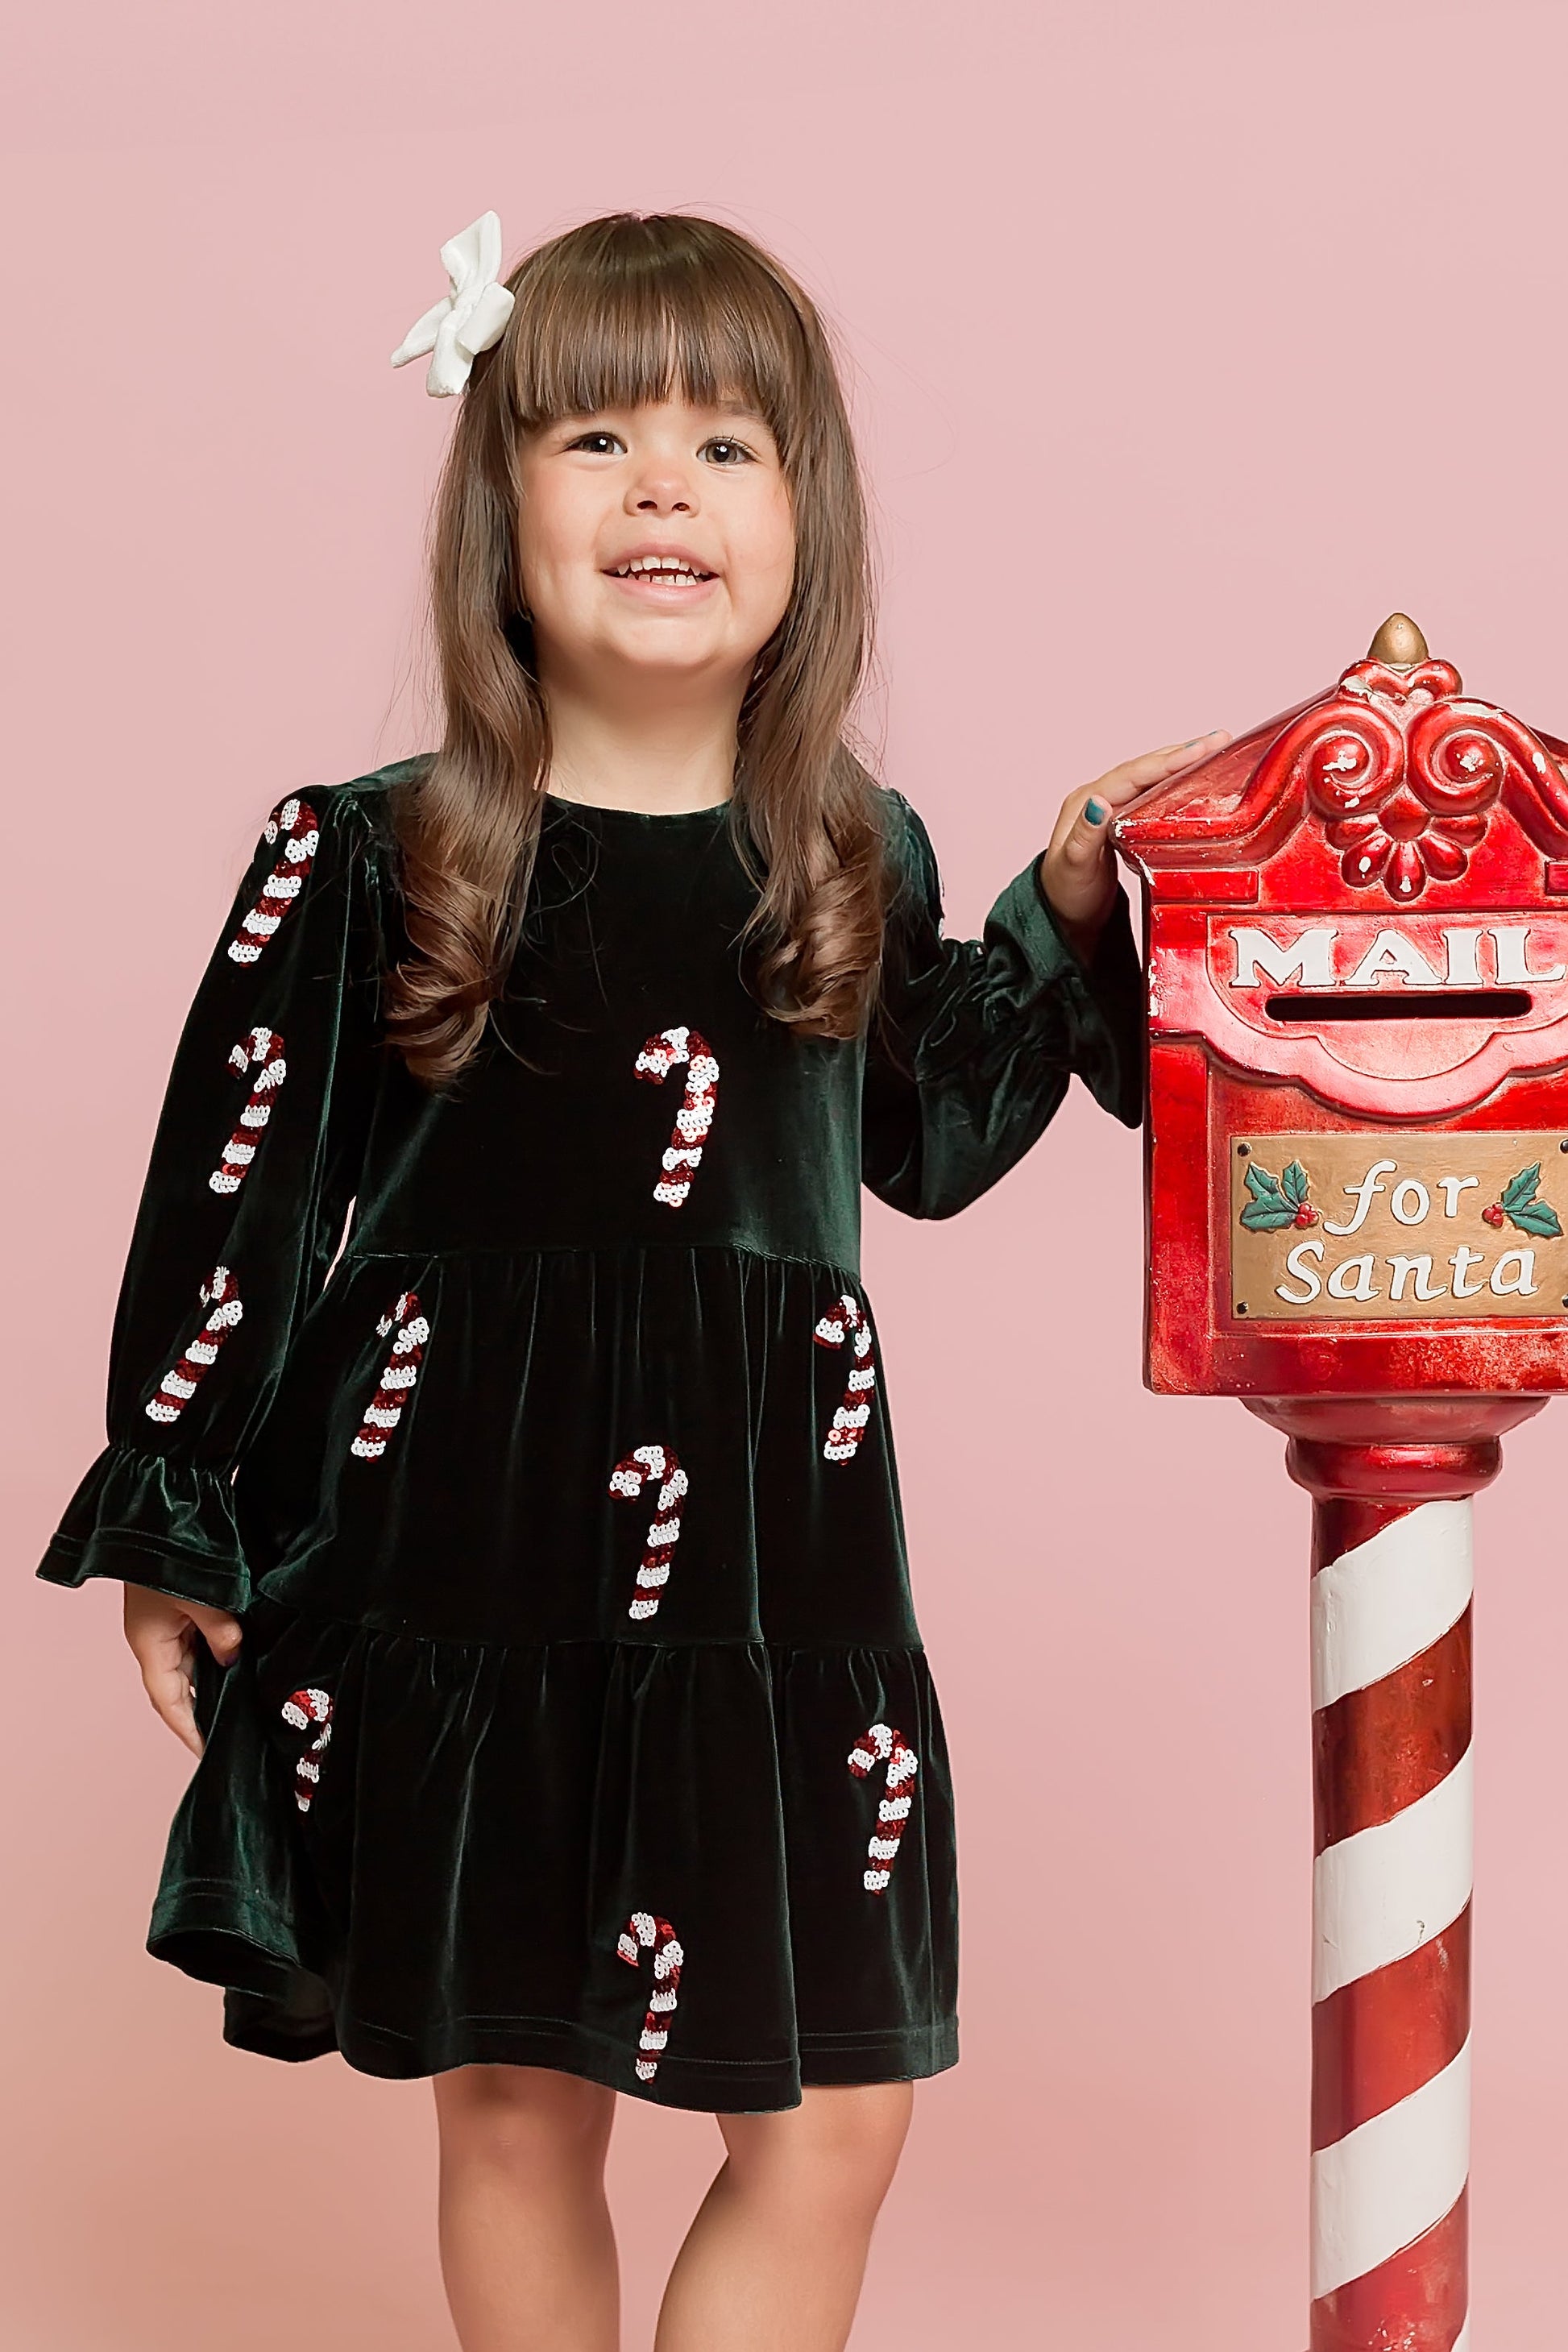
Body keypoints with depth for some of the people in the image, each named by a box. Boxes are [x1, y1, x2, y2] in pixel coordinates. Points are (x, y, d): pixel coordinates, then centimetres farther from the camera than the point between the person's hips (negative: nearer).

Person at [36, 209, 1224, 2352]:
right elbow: (235, 1199, -1)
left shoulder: (859, 863, 3)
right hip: (462, 1580, -2)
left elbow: (927, 1147, 19)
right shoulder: (364, 865, -6)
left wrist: (1068, 918, 10)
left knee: (835, 2119, 4)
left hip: (776, 1582, 3)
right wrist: (172, 1531, 1)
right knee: (517, 2102, 12)